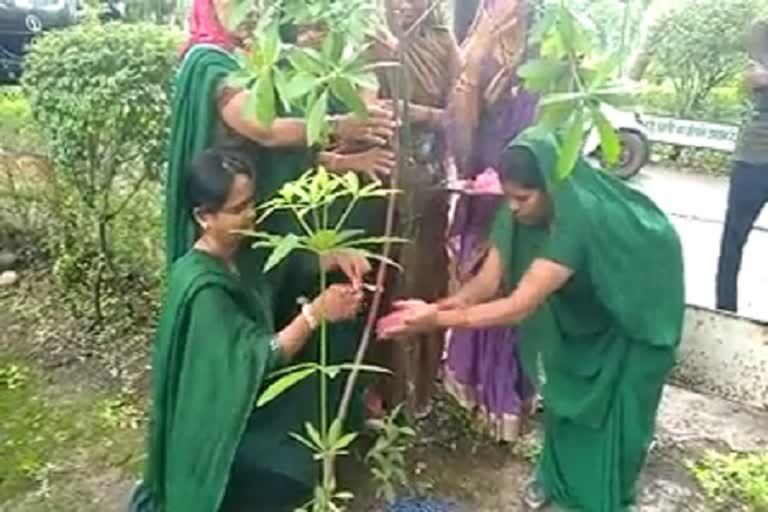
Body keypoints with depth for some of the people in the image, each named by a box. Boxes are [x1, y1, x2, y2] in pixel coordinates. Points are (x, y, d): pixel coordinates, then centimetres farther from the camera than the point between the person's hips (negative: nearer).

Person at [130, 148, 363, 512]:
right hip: (219, 421, -8)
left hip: (245, 400, 8)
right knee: (301, 471, -12)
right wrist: (315, 313, -32)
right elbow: (259, 357, -27)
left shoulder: (239, 257, -3)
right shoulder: (203, 288, -28)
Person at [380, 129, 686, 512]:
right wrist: (436, 307, -42)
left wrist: (438, 319, -49)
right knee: (566, 387, 12)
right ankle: (557, 474, 33)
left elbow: (520, 306, -47)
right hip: (583, 306, 6)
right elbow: (486, 281, -24)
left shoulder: (579, 219, -43)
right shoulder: (518, 215, -21)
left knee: (616, 403, 3)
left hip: (633, 309, -6)